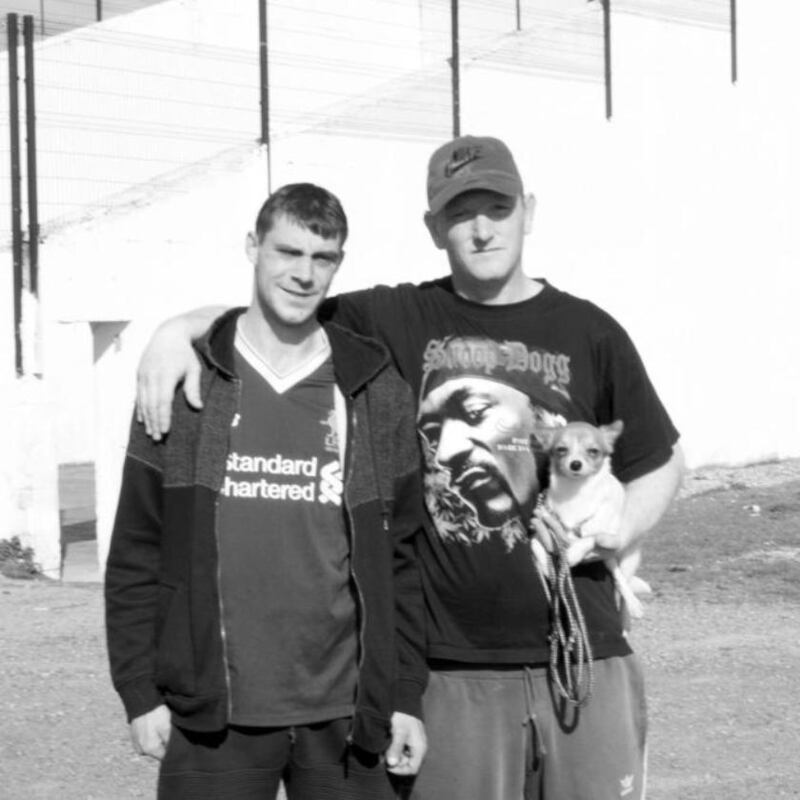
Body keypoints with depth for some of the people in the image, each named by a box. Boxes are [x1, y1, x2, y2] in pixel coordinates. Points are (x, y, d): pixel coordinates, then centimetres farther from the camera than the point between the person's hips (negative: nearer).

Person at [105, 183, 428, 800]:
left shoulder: (376, 392, 5)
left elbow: (400, 557, 7)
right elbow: (136, 551, 3)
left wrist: (406, 698, 3)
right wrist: (140, 691, -2)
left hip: (348, 720, 1)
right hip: (214, 723, -1)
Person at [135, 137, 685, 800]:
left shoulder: (589, 334, 7)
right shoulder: (395, 322, 4)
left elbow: (661, 461, 16)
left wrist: (619, 533, -2)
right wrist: (180, 328, -12)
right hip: (454, 670, -1)